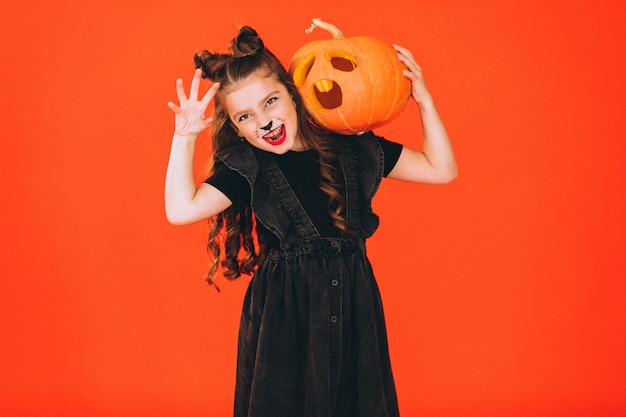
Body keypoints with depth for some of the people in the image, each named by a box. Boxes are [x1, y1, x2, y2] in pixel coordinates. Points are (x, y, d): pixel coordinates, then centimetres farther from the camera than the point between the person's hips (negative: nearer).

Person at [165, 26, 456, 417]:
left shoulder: (350, 149, 3)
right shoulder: (247, 168, -2)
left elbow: (441, 169, 7)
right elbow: (182, 209, -15)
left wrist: (424, 101, -1)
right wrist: (185, 136, -16)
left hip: (353, 303, 2)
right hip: (283, 311, -2)